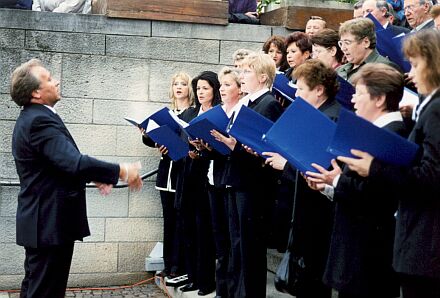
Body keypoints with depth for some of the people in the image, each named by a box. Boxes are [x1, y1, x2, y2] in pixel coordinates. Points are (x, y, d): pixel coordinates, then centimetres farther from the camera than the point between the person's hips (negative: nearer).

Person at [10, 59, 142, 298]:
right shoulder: (39, 121, -21)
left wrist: (94, 177, 10)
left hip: (42, 221, 11)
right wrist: (121, 171, -22)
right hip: (50, 223, -11)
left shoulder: (34, 118, 13)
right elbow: (74, 162, -29)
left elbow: (64, 161, 21)